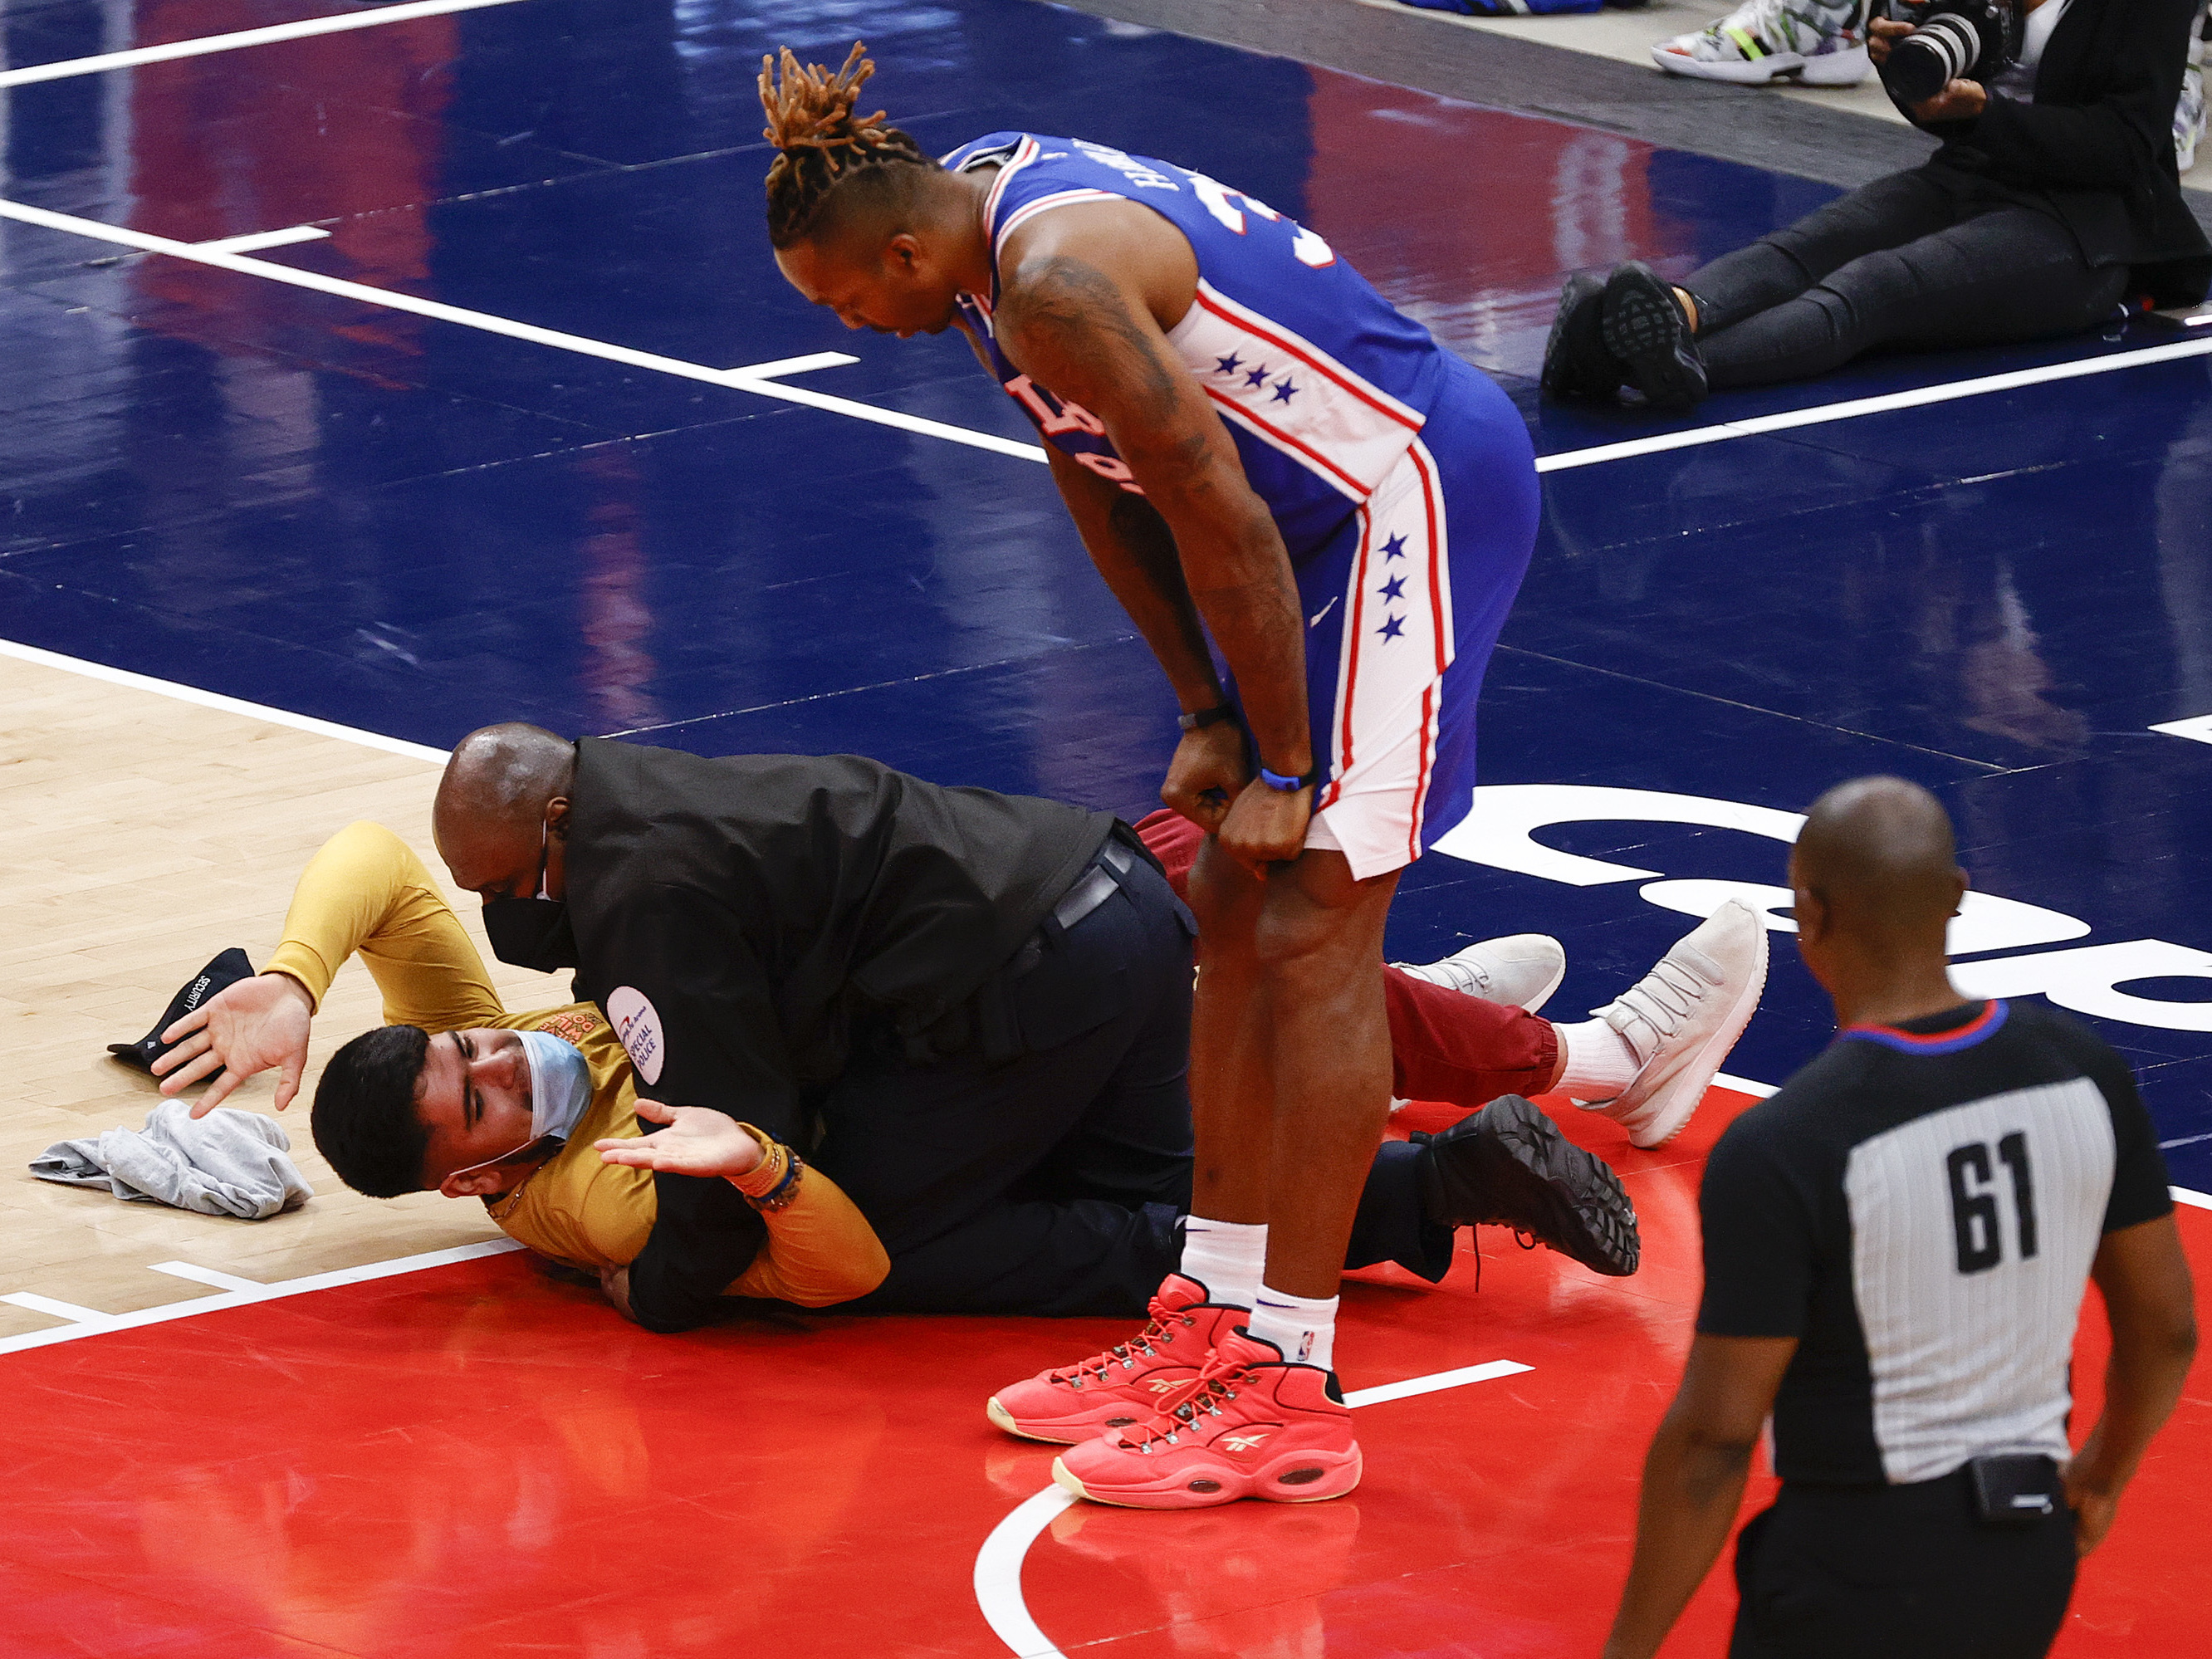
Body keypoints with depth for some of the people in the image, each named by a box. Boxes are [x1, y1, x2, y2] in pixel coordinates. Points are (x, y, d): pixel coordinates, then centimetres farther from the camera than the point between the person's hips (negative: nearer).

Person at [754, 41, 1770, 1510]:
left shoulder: (1058, 282, -26)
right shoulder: (976, 220, 5)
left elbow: (1218, 517, -22)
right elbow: (1102, 486, 13)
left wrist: (1286, 767, -14)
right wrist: (1208, 721, 11)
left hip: (1421, 492, -10)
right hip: (1340, 501, 10)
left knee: (1311, 931, -10)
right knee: (1234, 913, 12)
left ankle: (1292, 1398, -9)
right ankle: (1216, 1316, 20)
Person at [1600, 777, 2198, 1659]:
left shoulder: (1778, 1154, -23)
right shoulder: (2083, 1073, -6)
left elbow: (1712, 1438, -19)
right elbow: (2166, 1324, 5)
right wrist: (2104, 1469, 26)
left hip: (1853, 1585, -6)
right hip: (2025, 1564, 6)